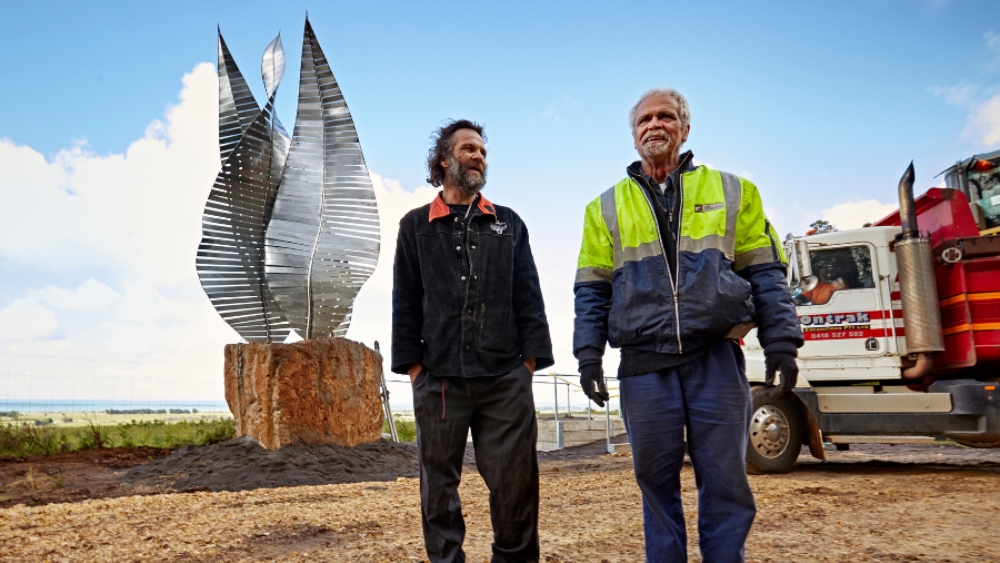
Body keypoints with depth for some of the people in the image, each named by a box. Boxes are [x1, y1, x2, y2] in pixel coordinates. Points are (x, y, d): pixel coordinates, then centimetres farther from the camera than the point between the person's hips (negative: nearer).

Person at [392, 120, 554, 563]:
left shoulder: (508, 223, 14)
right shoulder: (416, 226, 11)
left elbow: (528, 296, 9)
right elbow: (404, 303, 7)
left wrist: (530, 358, 0)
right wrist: (412, 365, -1)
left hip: (506, 379, 1)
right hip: (439, 379, 0)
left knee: (515, 482, 2)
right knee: (439, 485, 7)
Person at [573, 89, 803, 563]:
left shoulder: (732, 192, 10)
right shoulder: (606, 208, 12)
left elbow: (766, 274, 8)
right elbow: (592, 289, 9)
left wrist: (781, 343, -1)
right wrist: (589, 355, 0)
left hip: (717, 359, 0)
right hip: (643, 365, 1)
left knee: (725, 481, 3)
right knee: (656, 482, 8)